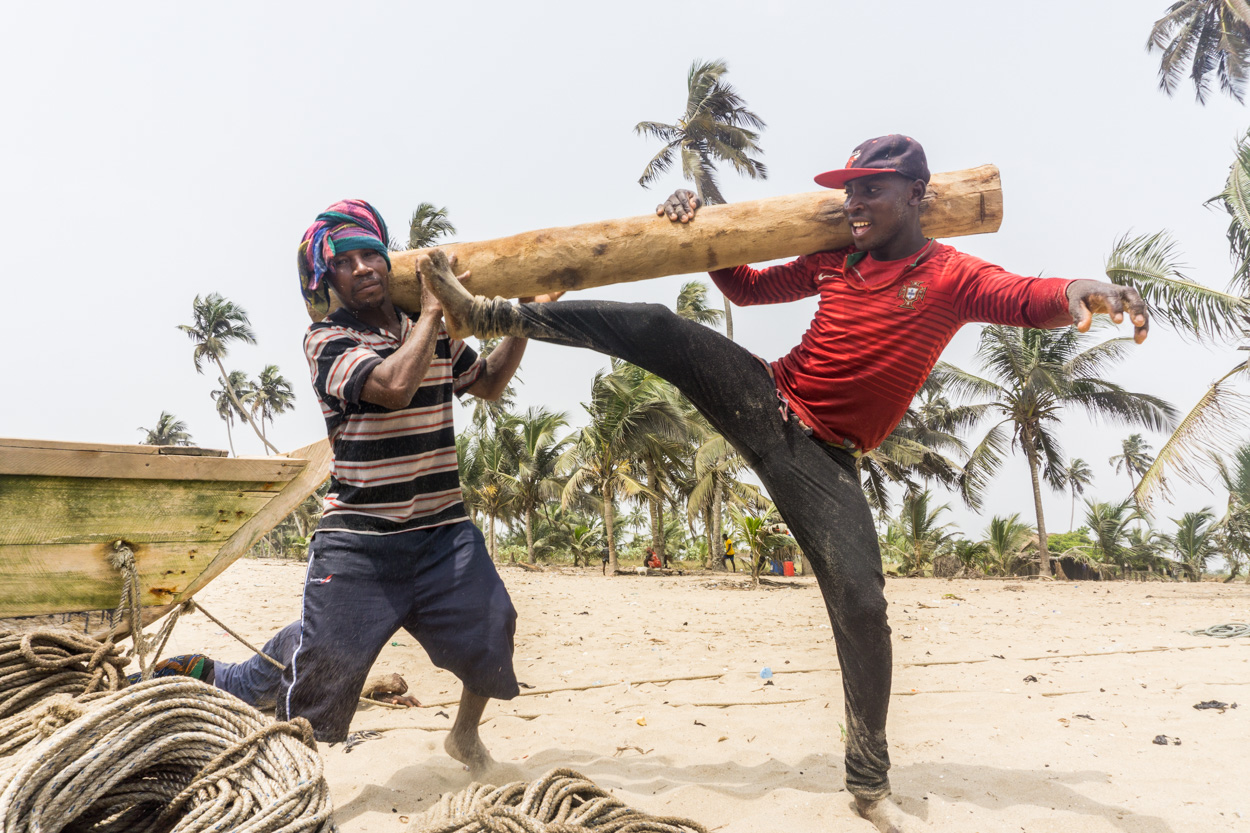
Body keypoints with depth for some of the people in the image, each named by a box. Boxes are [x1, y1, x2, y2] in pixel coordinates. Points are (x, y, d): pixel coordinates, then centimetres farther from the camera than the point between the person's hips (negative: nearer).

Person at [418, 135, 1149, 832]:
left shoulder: (950, 276, -4)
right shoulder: (835, 258, 10)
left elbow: (1027, 300, -23)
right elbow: (747, 288, 19)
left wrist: (1081, 292, -46)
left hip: (820, 457, -3)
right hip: (761, 398, 4)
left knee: (862, 606, -8)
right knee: (659, 328, -14)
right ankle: (488, 314, -4)